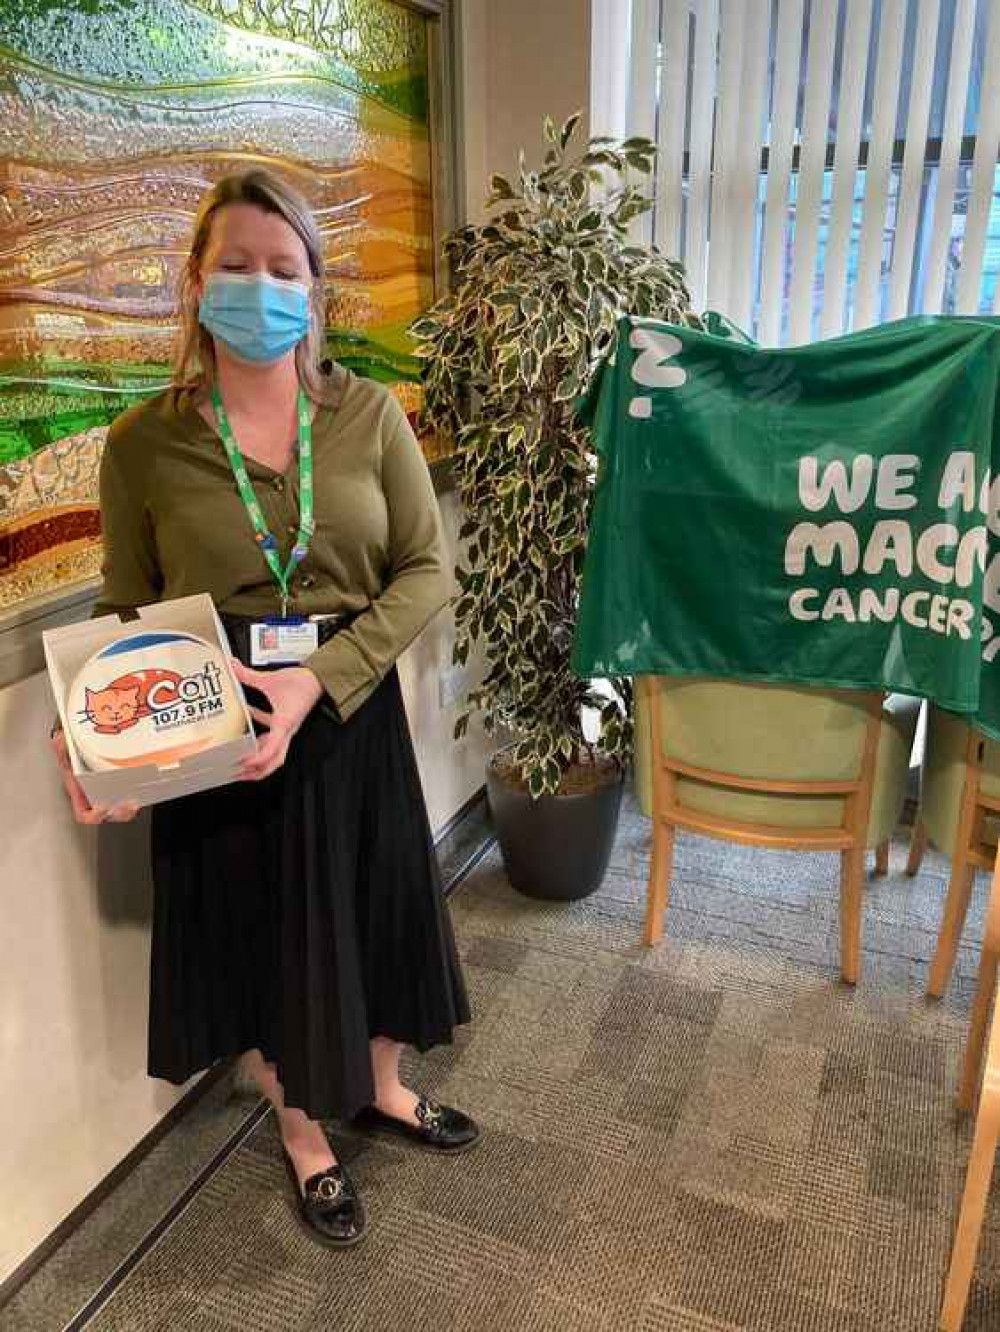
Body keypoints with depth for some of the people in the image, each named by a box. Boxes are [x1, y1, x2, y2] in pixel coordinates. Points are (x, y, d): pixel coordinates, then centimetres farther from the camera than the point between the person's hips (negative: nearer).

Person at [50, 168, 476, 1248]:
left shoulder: (368, 414, -5)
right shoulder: (143, 441, -7)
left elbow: (426, 569, -8)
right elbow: (126, 610, -1)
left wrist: (318, 680, -20)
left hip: (353, 713, 2)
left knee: (376, 910, 17)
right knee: (257, 931, 15)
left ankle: (382, 1089, 48)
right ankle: (303, 1135, 43)